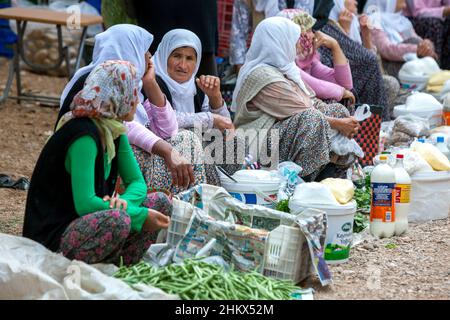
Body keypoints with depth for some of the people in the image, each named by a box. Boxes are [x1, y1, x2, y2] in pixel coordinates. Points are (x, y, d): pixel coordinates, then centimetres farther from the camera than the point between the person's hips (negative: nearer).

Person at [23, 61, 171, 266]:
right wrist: (140, 216, -21)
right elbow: (84, 203, -28)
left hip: (85, 222, 9)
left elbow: (137, 182, 8)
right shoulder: (84, 135, -21)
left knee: (160, 203, 2)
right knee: (117, 219, -35)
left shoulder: (115, 132, 7)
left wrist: (124, 200, -16)